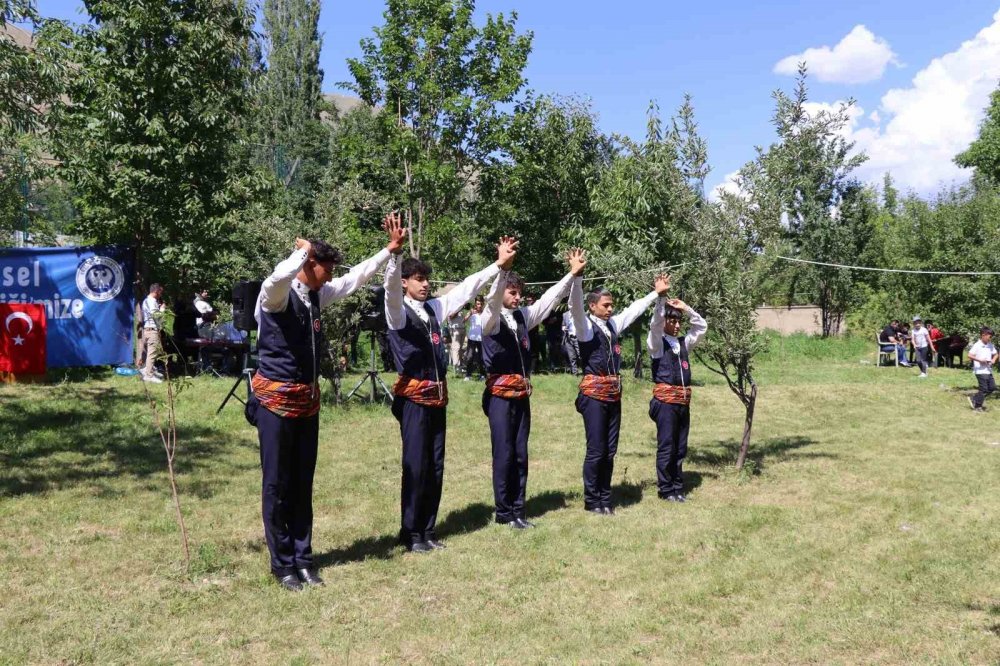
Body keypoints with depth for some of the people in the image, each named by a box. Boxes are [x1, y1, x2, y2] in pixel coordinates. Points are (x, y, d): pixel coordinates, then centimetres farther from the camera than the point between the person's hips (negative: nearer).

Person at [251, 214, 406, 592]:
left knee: (303, 483, 13)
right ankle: (282, 564, 15)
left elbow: (356, 278, 18)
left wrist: (390, 249, 17)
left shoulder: (318, 294, 7)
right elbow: (277, 278, -39)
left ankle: (302, 558, 23)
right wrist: (304, 249, -22)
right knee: (276, 485, 3)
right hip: (276, 399, -7)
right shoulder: (277, 294, -15)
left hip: (307, 400, 7)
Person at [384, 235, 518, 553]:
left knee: (435, 466, 9)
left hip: (437, 397, 6)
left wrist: (499, 264, 14)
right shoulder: (398, 312, -7)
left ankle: (428, 530, 20)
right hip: (414, 398, -6)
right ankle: (411, 533, 10)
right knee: (415, 465, -3)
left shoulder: (435, 308, 10)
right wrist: (394, 251, -43)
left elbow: (466, 288, 15)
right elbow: (391, 286, -26)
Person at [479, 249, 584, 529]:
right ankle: (504, 512, 11)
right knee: (504, 454, -1)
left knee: (520, 455, 9)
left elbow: (549, 299, 14)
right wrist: (503, 266, -40)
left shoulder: (524, 316, 11)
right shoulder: (491, 319, -7)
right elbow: (493, 299, -25)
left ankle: (517, 511, 17)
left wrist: (573, 273, 8)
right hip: (500, 395, -6)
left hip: (522, 395, 6)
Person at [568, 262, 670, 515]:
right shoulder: (585, 326, -7)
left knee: (610, 450, 10)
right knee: (596, 450, -4)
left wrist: (656, 293, 31)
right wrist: (577, 276, -39)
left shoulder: (612, 324, 12)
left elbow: (634, 310, 26)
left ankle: (604, 498, 19)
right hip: (593, 394, -7)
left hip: (613, 395, 7)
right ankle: (591, 501, 8)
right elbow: (575, 306, -25)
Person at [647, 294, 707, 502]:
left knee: (680, 448, 10)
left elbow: (702, 326, 17)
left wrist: (685, 308, 8)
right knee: (666, 446, -2)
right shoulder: (657, 343, -1)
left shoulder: (684, 343, 15)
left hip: (683, 401, 6)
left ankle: (677, 487, 18)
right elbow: (655, 324, -17)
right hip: (665, 400, -6)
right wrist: (661, 298, -21)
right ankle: (666, 489, 7)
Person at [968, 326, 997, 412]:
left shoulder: (990, 345, 9)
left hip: (988, 370, 8)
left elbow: (995, 354, 21)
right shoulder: (977, 345, -13)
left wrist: (993, 360, 0)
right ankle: (978, 406, 12)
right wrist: (980, 360, -23)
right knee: (983, 389, -3)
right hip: (980, 371, -8)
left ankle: (974, 399, 18)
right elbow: (970, 355, -20)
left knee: (992, 387, 9)